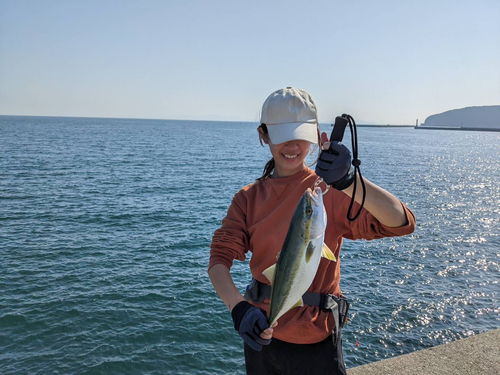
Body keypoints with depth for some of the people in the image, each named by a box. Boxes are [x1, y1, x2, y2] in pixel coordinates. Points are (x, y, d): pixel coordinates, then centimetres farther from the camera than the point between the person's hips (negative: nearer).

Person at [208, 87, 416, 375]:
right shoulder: (248, 199, -2)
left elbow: (401, 223, -23)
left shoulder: (330, 192, -12)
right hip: (260, 333, 3)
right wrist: (239, 309, -28)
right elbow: (220, 259, -11)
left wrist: (348, 181, -38)